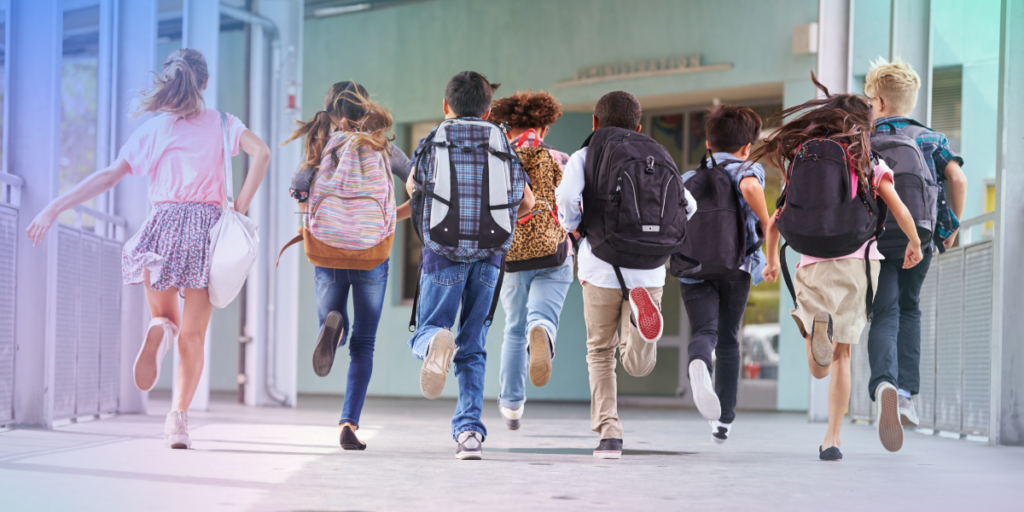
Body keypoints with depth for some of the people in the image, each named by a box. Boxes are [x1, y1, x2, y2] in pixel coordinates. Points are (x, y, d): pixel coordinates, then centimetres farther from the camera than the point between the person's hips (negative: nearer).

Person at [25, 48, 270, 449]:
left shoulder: (153, 128, 8)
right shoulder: (220, 123, 9)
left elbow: (110, 176, 0)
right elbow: (260, 152, -8)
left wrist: (54, 209, 0)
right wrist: (240, 208, -4)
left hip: (164, 226, 0)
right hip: (207, 225, 0)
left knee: (165, 316, 19)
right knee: (193, 335, 5)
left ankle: (159, 332, -19)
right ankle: (178, 419, -10)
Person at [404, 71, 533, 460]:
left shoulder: (432, 143, 6)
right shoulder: (504, 147, 11)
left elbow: (412, 187, 23)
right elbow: (527, 202, 21)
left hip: (444, 252, -2)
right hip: (490, 255, 2)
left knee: (424, 333, 8)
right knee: (473, 348, 10)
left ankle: (435, 341, -29)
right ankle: (469, 430, -3)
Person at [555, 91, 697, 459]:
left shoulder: (584, 156, 5)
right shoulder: (658, 158, 15)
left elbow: (567, 197, -14)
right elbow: (688, 206, 9)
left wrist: (572, 227, 6)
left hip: (602, 266, -1)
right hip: (648, 270, 2)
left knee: (601, 352, 15)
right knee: (638, 365, 4)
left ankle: (608, 433, 3)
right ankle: (640, 312, -28)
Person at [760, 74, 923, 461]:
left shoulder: (802, 160, 11)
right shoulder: (869, 164, 2)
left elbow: (774, 222, 12)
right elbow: (901, 213, -6)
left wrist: (771, 261, 29)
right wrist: (915, 245, 15)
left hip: (813, 266, 1)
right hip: (858, 263, -1)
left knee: (820, 368, 0)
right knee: (841, 356, 15)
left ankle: (816, 324, -34)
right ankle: (832, 439, 8)